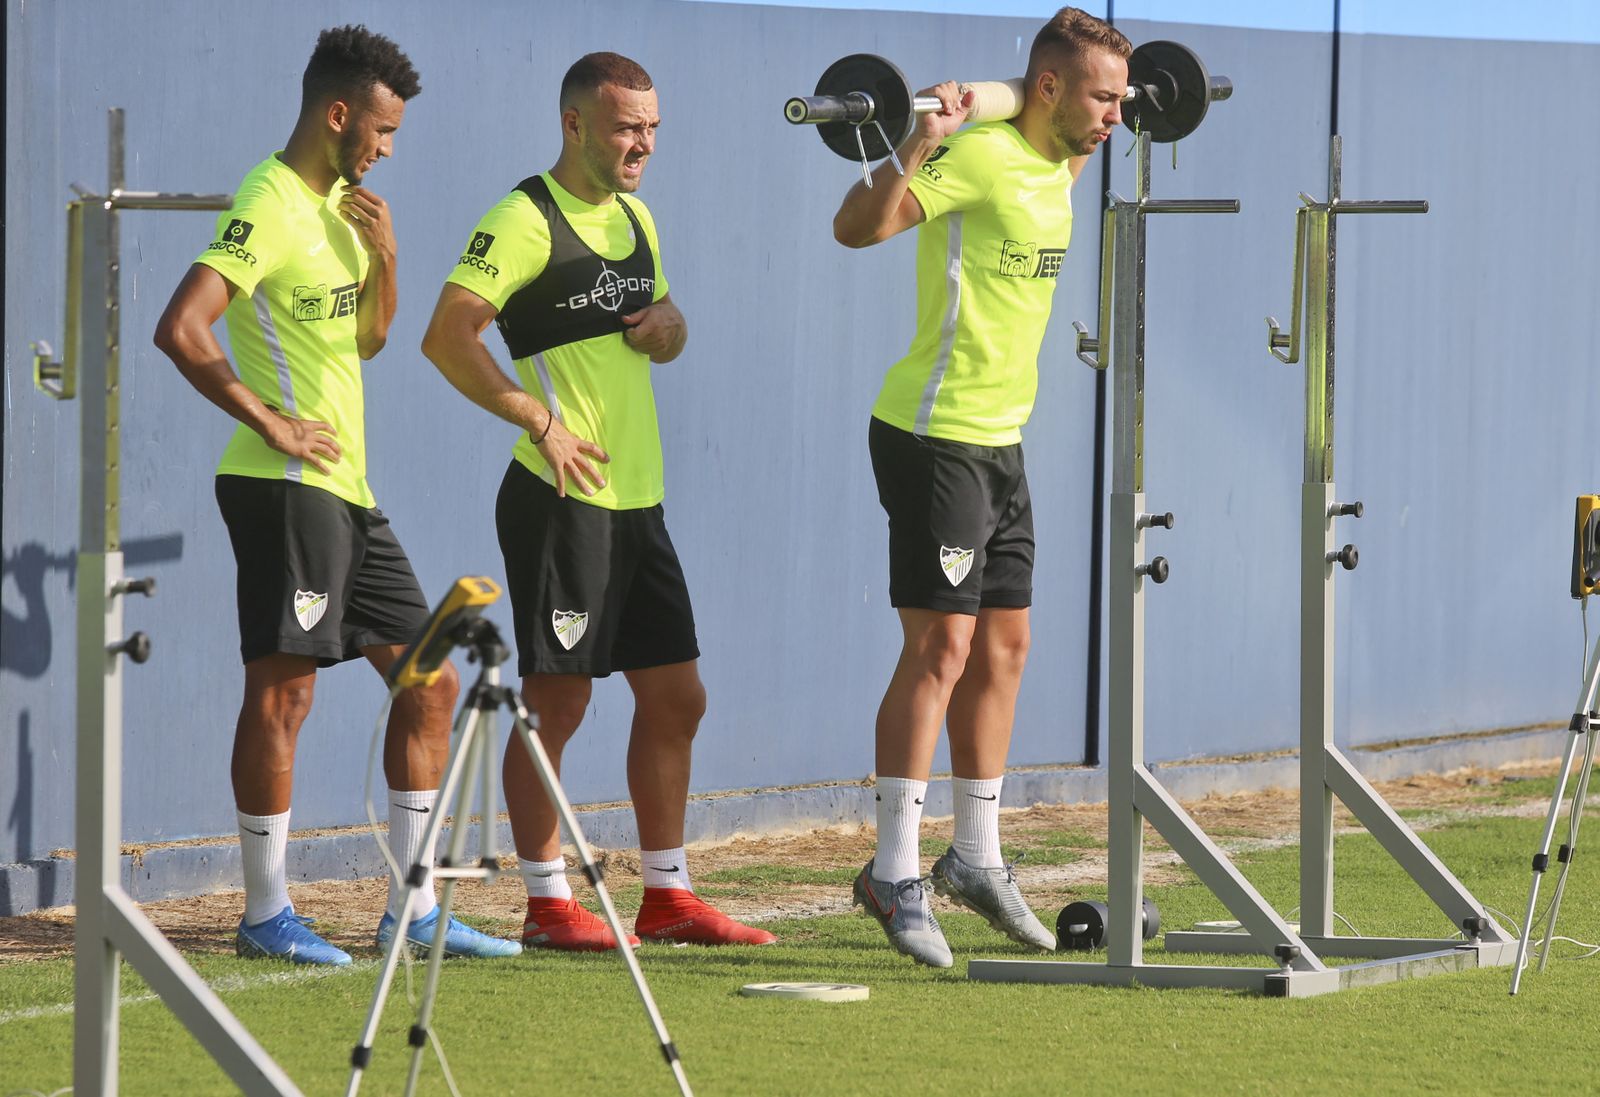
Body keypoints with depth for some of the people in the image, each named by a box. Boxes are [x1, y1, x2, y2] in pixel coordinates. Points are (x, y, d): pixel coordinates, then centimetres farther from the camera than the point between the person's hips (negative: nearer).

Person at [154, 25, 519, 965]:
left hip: (349, 489, 10)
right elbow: (181, 328, -24)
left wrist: (382, 258, 6)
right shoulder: (270, 207, -13)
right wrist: (270, 422, -19)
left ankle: (413, 910, 12)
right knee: (284, 688, -6)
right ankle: (267, 913, 1)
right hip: (286, 488, -10)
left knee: (429, 679, 8)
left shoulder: (340, 205, 16)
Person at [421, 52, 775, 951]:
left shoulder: (635, 218, 15)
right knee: (559, 700, -4)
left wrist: (668, 324, 5)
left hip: (637, 501, 9)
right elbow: (448, 337, -19)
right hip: (561, 500, -8)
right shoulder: (526, 220, -11)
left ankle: (668, 897, 18)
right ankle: (549, 905, 3)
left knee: (676, 695, 10)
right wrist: (542, 421, -19)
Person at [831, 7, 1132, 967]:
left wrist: (1089, 144, 31)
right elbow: (857, 227, -27)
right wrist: (919, 145, -38)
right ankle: (895, 877, -6)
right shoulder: (980, 158, -17)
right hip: (935, 437, -9)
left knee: (1003, 647, 12)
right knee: (942, 649, -10)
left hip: (1000, 440, 9)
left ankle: (977, 859, 22)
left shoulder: (1050, 167, 9)